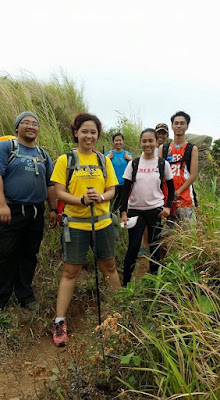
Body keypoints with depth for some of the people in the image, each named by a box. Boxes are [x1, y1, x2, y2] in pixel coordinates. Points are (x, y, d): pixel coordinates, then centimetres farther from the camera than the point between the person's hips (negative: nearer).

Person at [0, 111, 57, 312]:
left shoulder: (43, 155, 15)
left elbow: (50, 184, 16)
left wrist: (54, 209, 10)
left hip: (36, 213, 5)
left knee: (29, 256, 12)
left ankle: (25, 295, 26)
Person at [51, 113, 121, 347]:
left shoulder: (103, 160, 6)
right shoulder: (65, 160, -2)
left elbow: (111, 190, 5)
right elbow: (59, 192, -7)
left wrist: (100, 197, -17)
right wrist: (81, 200, -23)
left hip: (103, 222, 3)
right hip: (76, 224, -3)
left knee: (109, 267, 16)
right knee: (70, 272, 2)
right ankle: (59, 322, 13)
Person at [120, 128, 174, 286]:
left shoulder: (163, 164, 2)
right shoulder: (133, 164, 2)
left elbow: (171, 188, 9)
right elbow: (126, 189, 1)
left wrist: (168, 206, -5)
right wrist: (124, 212, -7)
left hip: (155, 210, 1)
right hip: (135, 210, 0)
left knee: (154, 246, 7)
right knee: (133, 246, -2)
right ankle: (125, 283, 11)